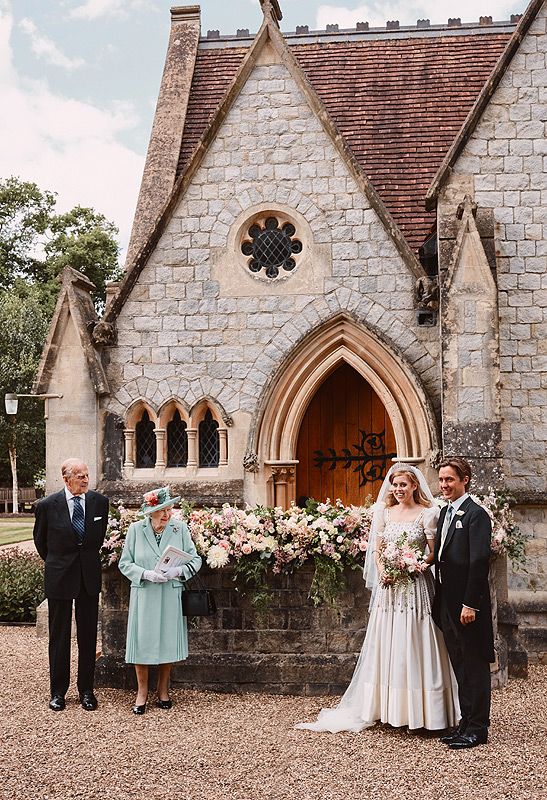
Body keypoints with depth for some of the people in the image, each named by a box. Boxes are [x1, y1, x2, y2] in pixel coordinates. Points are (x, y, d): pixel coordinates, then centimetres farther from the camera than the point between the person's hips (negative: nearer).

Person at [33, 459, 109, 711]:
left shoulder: (100, 502, -3)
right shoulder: (47, 505, -10)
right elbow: (40, 539, 7)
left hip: (89, 576, 2)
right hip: (59, 577, -2)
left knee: (88, 635, 8)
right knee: (59, 636, 8)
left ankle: (86, 690, 19)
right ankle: (58, 691, 20)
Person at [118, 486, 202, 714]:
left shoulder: (180, 528, -2)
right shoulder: (135, 529, -3)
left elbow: (195, 560, 1)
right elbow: (125, 563, 0)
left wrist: (178, 571, -18)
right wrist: (146, 574, -16)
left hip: (171, 595, 1)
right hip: (143, 595, -1)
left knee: (168, 642, 7)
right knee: (142, 642, 1)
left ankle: (163, 691, 25)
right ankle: (142, 693, 18)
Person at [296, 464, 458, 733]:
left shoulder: (427, 514, -1)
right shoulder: (384, 512, 10)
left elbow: (435, 553, -2)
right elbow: (376, 548, 9)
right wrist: (382, 569, -9)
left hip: (415, 586, -4)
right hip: (388, 587, 4)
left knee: (412, 644, -3)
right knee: (386, 645, 6)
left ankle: (417, 712, 6)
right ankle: (389, 708, 15)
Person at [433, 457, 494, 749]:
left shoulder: (476, 514, -13)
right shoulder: (445, 512, 14)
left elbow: (479, 561, -18)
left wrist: (470, 603, -20)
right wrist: (440, 599, 12)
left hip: (468, 604, -9)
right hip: (447, 602, 9)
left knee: (475, 666, 2)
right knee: (460, 666, 15)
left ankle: (477, 728, 10)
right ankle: (466, 722, 25)